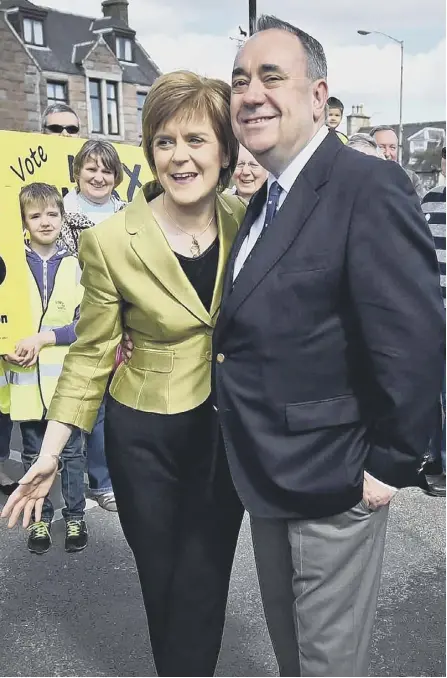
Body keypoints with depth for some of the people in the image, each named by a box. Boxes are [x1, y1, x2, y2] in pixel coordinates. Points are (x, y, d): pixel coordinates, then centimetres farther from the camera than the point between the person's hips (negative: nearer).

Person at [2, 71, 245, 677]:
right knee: (161, 581, 17)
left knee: (204, 585, 12)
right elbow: (91, 355, -7)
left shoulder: (246, 222, -7)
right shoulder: (110, 242, -16)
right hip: (147, 437, -1)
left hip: (229, 430, 2)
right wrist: (50, 453, -8)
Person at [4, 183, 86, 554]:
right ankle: (41, 519, 27)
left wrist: (44, 337, -15)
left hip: (67, 378, 0)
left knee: (71, 452, 9)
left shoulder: (75, 265, 2)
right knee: (34, 454, 12)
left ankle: (75, 518, 24)